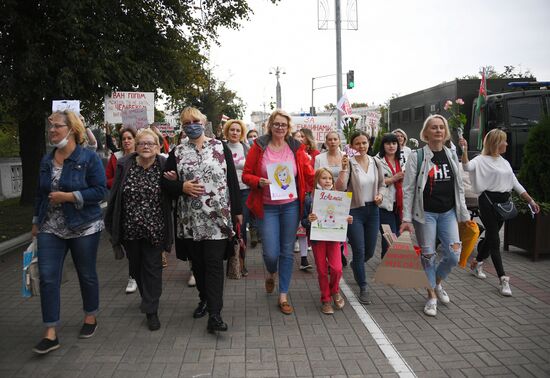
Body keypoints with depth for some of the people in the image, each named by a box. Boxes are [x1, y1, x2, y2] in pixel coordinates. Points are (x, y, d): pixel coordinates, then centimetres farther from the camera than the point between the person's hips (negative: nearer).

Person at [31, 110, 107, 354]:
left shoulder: (89, 158, -10)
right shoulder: (47, 160, 7)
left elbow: (100, 191, -15)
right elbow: (40, 194, 15)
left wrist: (68, 196, -21)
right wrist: (36, 222, 15)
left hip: (83, 227, -4)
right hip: (50, 228, 4)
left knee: (86, 274, 11)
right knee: (48, 278, -3)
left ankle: (90, 317, 33)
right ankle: (51, 334, 4)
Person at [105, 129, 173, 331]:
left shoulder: (164, 166, -8)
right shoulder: (124, 165, -3)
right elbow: (115, 194, 1)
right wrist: (111, 223, 2)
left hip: (154, 229, -3)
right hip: (130, 228, 3)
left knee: (153, 267, 2)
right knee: (136, 266, 17)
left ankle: (151, 311, 11)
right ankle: (147, 299, 41)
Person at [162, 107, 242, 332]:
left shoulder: (220, 148, 3)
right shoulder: (177, 152, 7)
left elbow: (232, 180, 3)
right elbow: (165, 181, 9)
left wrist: (237, 210, 2)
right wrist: (182, 187, -12)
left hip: (217, 217, -2)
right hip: (190, 219, 3)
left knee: (214, 263, -7)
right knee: (197, 262, 12)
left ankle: (214, 314, -8)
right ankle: (205, 299, 33)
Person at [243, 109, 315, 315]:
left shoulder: (296, 148, 2)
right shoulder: (259, 147, -2)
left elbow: (309, 175, 4)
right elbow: (246, 175, 0)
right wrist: (259, 182, -20)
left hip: (291, 206, 2)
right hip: (267, 207, -2)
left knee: (287, 251, 7)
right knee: (271, 253, -4)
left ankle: (283, 296, 20)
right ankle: (271, 275, 35)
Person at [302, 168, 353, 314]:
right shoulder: (310, 199, -6)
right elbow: (303, 222, -3)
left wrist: (348, 220, -8)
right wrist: (308, 220, -24)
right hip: (317, 238, -1)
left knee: (337, 268, -7)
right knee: (322, 270, 6)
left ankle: (334, 291, 23)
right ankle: (325, 300, 22)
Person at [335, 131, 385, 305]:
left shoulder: (375, 162, 4)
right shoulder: (349, 163, -11)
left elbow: (382, 184, 16)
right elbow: (340, 188, -22)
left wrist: (380, 195, -4)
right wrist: (344, 168, -30)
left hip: (373, 210, 5)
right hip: (354, 211, -5)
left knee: (370, 251, 14)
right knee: (359, 251, -3)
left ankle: (355, 265, 48)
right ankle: (363, 288, 14)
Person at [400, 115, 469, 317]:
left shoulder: (452, 156, 8)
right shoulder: (417, 157, -6)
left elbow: (459, 187, 12)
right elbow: (408, 189, -8)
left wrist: (464, 215, 10)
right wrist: (406, 219, -12)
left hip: (448, 213, 4)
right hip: (425, 213, -4)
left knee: (453, 255, -1)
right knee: (428, 255, 4)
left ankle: (437, 282, 29)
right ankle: (432, 296, 21)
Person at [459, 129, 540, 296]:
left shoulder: (505, 162, 16)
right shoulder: (482, 160, -5)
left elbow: (516, 184, 18)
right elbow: (467, 167, -25)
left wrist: (530, 200, 14)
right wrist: (464, 150, -39)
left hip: (504, 202, 7)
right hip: (488, 202, -7)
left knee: (491, 236, 15)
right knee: (494, 239, -7)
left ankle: (477, 263, 36)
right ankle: (503, 278, -8)